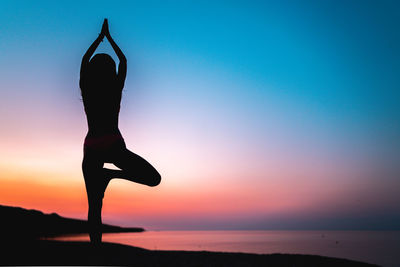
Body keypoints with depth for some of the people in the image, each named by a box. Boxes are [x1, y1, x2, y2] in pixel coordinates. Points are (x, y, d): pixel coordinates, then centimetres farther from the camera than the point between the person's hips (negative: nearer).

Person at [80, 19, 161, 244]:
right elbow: (123, 60, 18)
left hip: (92, 149, 3)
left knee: (94, 206, 5)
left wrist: (101, 37, 30)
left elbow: (84, 60, 20)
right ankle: (111, 173, -15)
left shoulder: (86, 90, 4)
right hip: (114, 146, -3)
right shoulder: (116, 89, 1)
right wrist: (109, 38, 28)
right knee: (154, 178, 0)